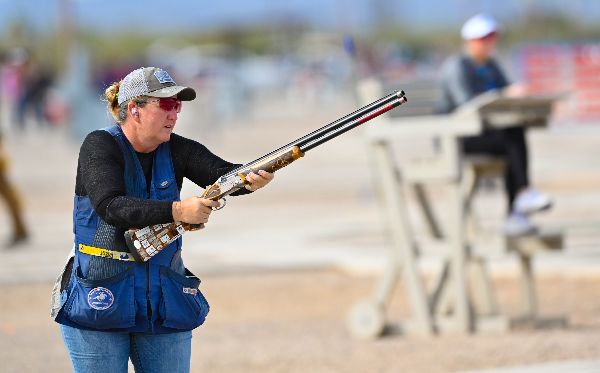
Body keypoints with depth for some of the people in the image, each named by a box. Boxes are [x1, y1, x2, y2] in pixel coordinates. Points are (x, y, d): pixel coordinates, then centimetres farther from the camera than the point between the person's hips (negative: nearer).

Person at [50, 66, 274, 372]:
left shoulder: (175, 150, 4)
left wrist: (251, 178, -35)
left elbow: (221, 173, -12)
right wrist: (176, 211, -33)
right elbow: (110, 206, -24)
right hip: (99, 302, -4)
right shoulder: (100, 146, -9)